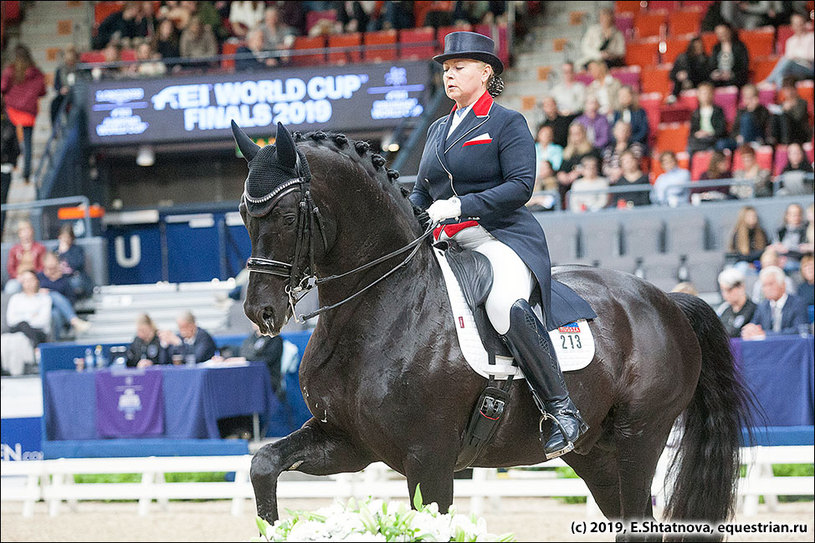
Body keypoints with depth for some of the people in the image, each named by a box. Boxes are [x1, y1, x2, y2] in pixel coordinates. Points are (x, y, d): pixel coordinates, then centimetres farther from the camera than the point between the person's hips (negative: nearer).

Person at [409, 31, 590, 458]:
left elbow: (521, 185, -11)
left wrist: (461, 206, -20)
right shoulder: (438, 130, 22)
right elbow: (421, 193, 26)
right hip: (447, 245, 8)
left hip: (503, 237, -8)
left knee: (505, 304, -36)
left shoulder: (507, 123, 0)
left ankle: (562, 410, -30)